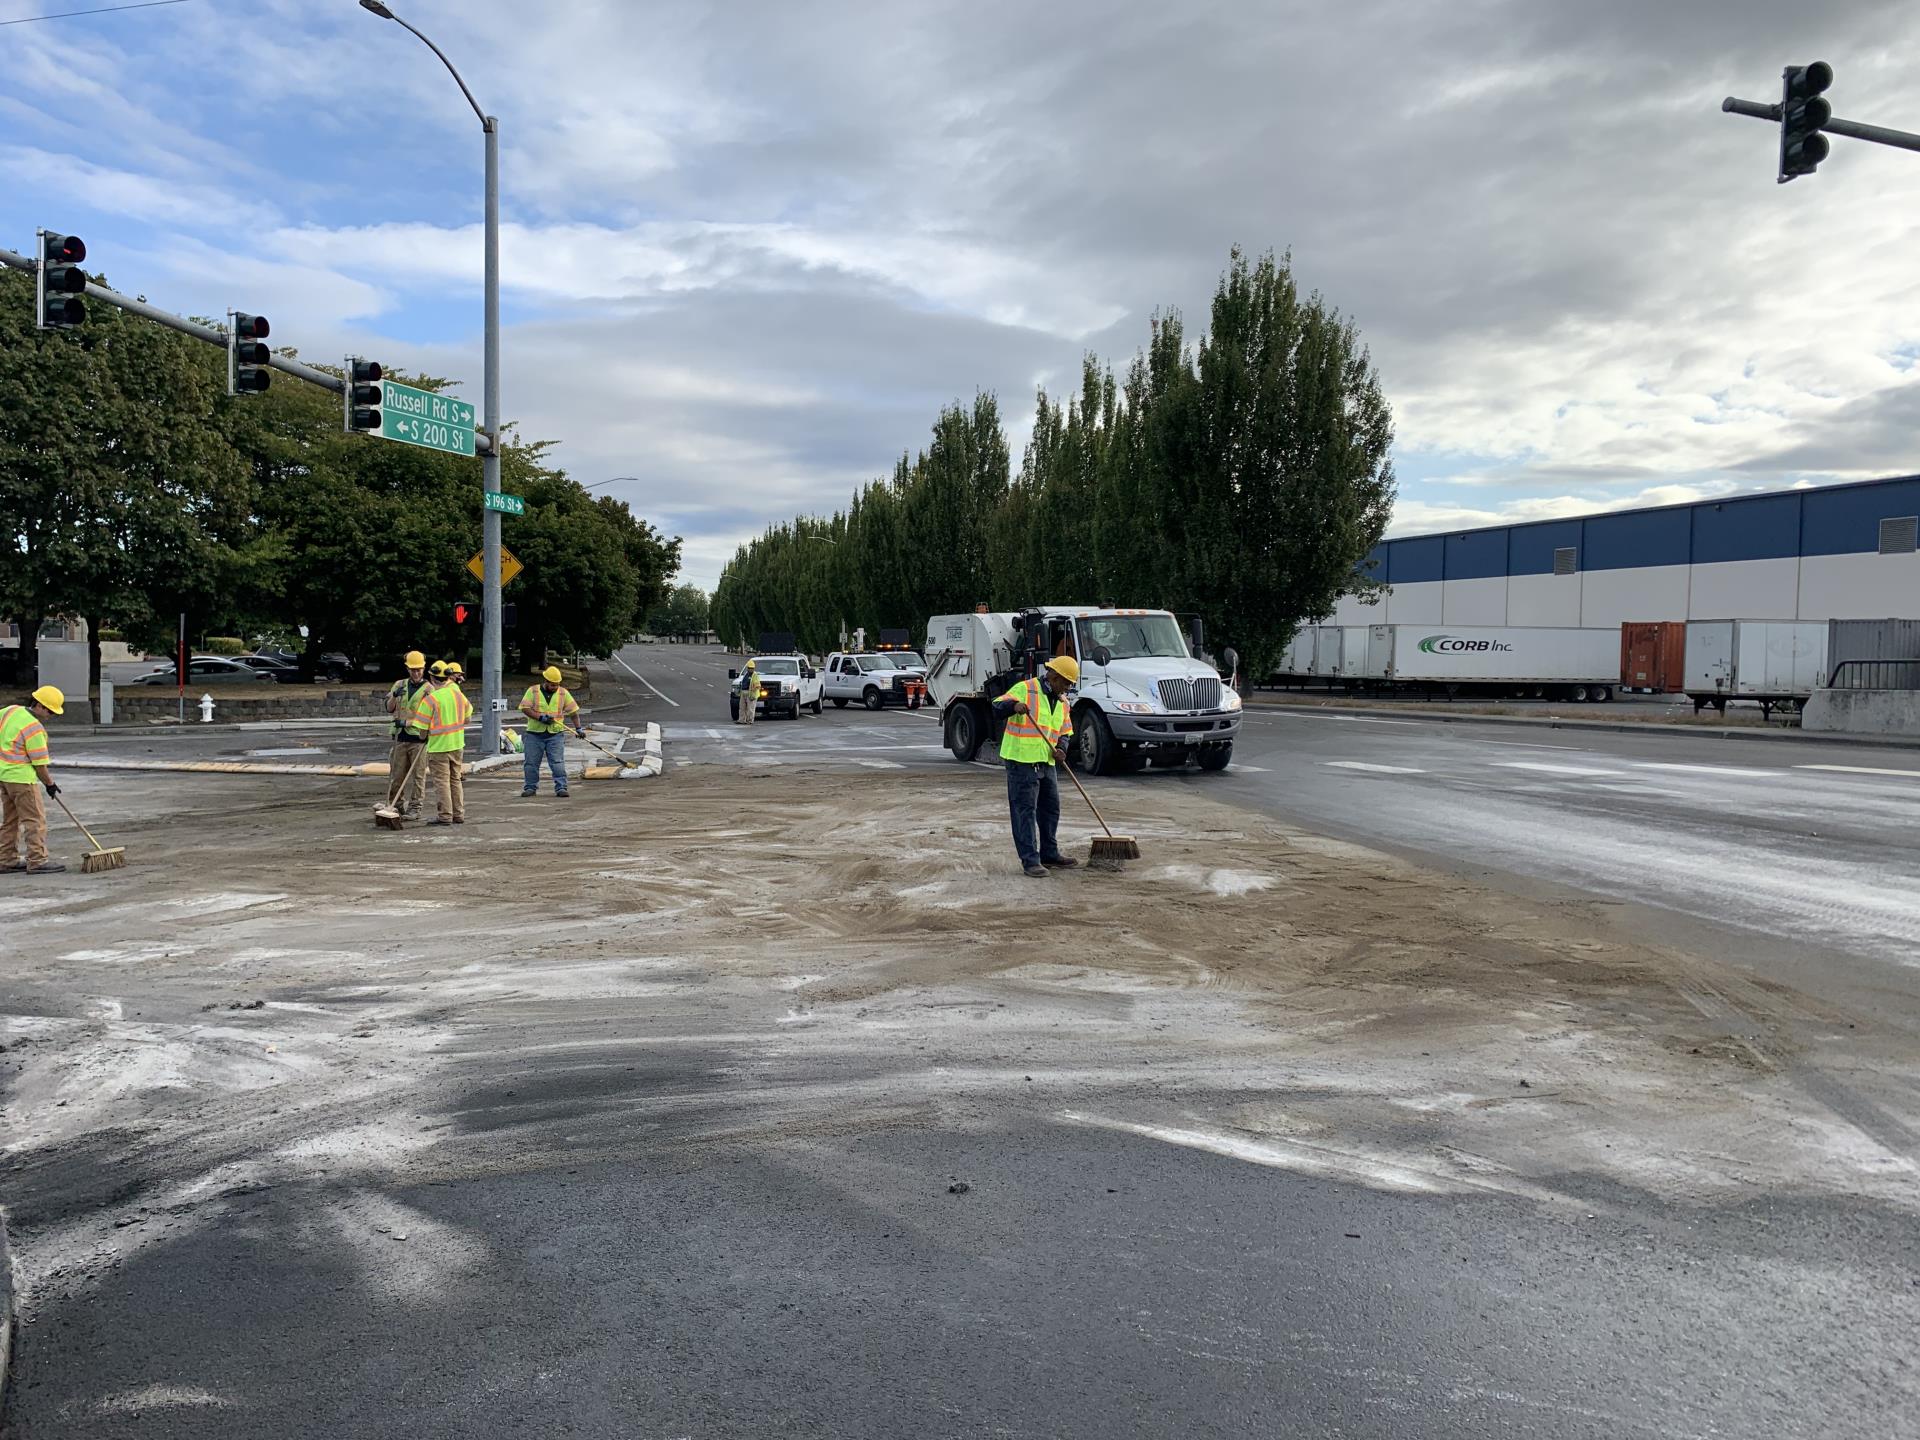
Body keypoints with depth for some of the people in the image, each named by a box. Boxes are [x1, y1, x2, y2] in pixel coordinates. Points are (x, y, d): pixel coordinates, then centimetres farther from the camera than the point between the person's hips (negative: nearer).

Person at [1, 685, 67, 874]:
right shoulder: (34, 728, -20)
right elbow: (39, 763, -15)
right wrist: (49, 784, -1)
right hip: (21, 777, -9)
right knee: (35, 819, -5)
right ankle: (37, 861, -6)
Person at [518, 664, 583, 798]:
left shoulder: (563, 693, 6)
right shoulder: (533, 691, 1)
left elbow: (573, 711, 9)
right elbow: (525, 708, -7)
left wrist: (578, 728, 3)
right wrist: (540, 717, -18)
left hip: (556, 734, 0)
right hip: (534, 734, 0)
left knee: (558, 763, -8)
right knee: (531, 763, 5)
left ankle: (561, 788, -6)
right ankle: (530, 787, 18)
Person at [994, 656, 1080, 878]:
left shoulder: (1061, 701, 14)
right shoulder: (1025, 689, -10)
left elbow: (1065, 732, 18)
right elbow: (997, 708, -17)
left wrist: (1061, 749, -3)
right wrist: (1014, 706, -38)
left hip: (1046, 763, 8)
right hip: (1021, 761, -8)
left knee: (1051, 808, 15)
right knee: (1025, 811, -6)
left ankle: (1050, 855, 29)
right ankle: (1030, 860, -3)